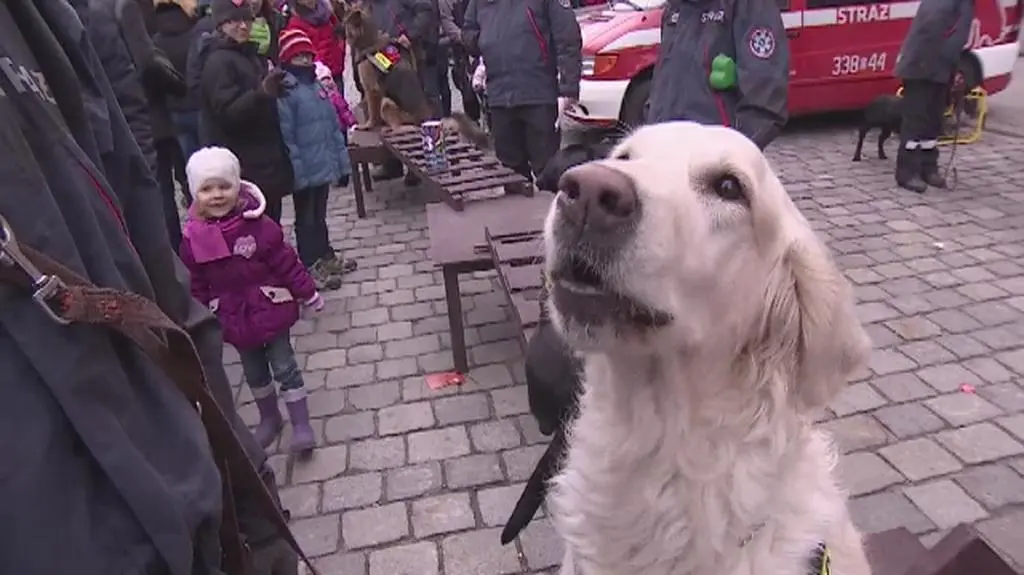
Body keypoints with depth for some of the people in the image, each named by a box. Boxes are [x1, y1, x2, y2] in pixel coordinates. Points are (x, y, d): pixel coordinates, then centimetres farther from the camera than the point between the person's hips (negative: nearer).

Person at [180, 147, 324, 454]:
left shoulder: (257, 224, -17)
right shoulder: (193, 238, -7)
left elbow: (286, 262, -12)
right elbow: (197, 285, 2)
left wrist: (308, 294, -7)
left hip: (270, 309, -4)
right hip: (234, 318, 4)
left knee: (284, 367, 5)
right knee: (253, 372, 20)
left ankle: (301, 425, 18)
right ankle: (269, 419, 41)